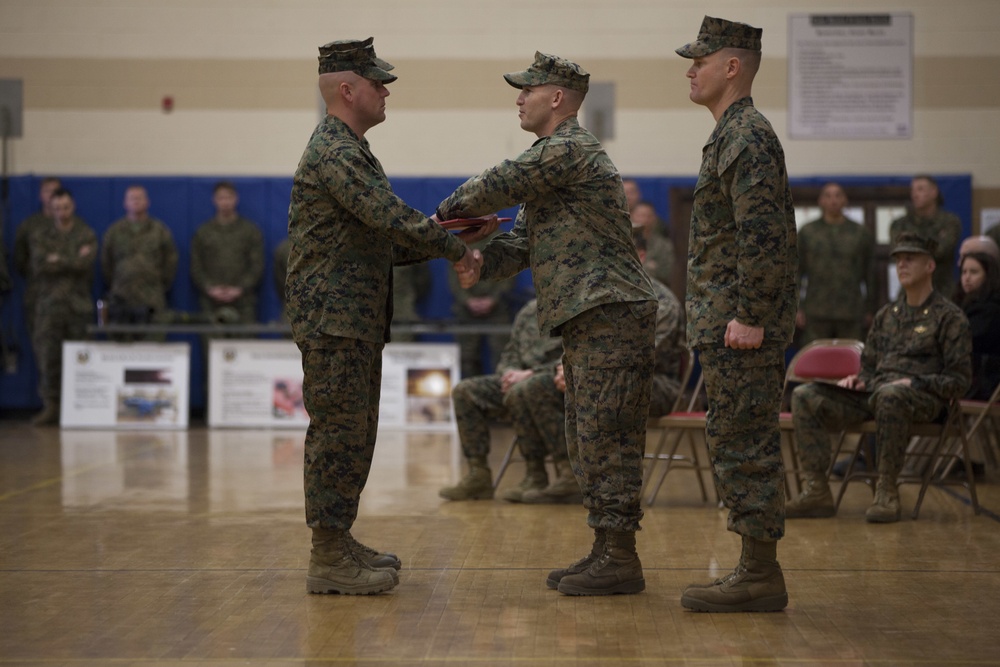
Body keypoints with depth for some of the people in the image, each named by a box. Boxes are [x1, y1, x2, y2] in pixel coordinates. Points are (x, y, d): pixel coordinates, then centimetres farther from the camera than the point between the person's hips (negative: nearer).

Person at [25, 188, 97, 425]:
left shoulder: (87, 235, 10)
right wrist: (73, 262, -5)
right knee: (46, 354, -7)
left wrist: (58, 261, -5)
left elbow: (86, 263, -8)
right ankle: (50, 405, -2)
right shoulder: (39, 235, 12)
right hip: (48, 304, 0)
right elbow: (39, 265, -5)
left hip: (79, 305, 0)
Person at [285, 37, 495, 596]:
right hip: (333, 319, -11)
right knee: (338, 434, -7)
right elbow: (393, 217, -23)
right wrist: (455, 248, -13)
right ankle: (329, 559, -2)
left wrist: (456, 238, 11)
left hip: (357, 321, 11)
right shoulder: (333, 152, -13)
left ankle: (339, 543, 21)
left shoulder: (350, 151, 20)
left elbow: (390, 239, 20)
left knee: (353, 434, 14)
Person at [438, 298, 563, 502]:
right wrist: (510, 371, -1)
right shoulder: (529, 310, 19)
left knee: (521, 392, -39)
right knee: (465, 391, -7)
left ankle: (536, 476, -25)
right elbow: (510, 353, 23)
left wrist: (530, 373, -21)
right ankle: (478, 475, -10)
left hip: (561, 382, -8)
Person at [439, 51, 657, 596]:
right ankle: (605, 552, 18)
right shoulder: (551, 157, 23)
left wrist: (444, 214, 6)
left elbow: (499, 185, -12)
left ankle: (621, 559, -6)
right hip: (587, 321, 11)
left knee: (606, 438, -9)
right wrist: (482, 264, -3)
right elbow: (522, 239, 17)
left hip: (611, 315, -11)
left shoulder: (569, 149, -10)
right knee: (587, 439, 12)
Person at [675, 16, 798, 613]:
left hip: (740, 327, -10)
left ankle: (761, 577, -1)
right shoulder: (736, 135, 19)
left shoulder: (748, 137, -14)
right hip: (730, 323, 10)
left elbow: (765, 237, -22)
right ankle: (757, 570, 18)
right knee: (743, 448, 12)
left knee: (745, 448, -6)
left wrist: (748, 317, -22)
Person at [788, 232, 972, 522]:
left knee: (889, 395, -43)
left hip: (922, 398, -6)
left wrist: (915, 383, -14)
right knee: (805, 396, -15)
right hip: (873, 392, 6)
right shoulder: (886, 315, 24)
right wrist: (859, 380, 6)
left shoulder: (949, 316, 6)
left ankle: (887, 492, -32)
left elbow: (960, 379, 0)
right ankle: (817, 490, -20)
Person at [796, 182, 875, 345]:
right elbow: (796, 272, 9)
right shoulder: (807, 232, 11)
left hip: (851, 315, 0)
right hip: (816, 314, 0)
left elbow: (870, 274, 13)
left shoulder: (861, 233, 12)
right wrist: (796, 309, 2)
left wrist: (870, 310, 8)